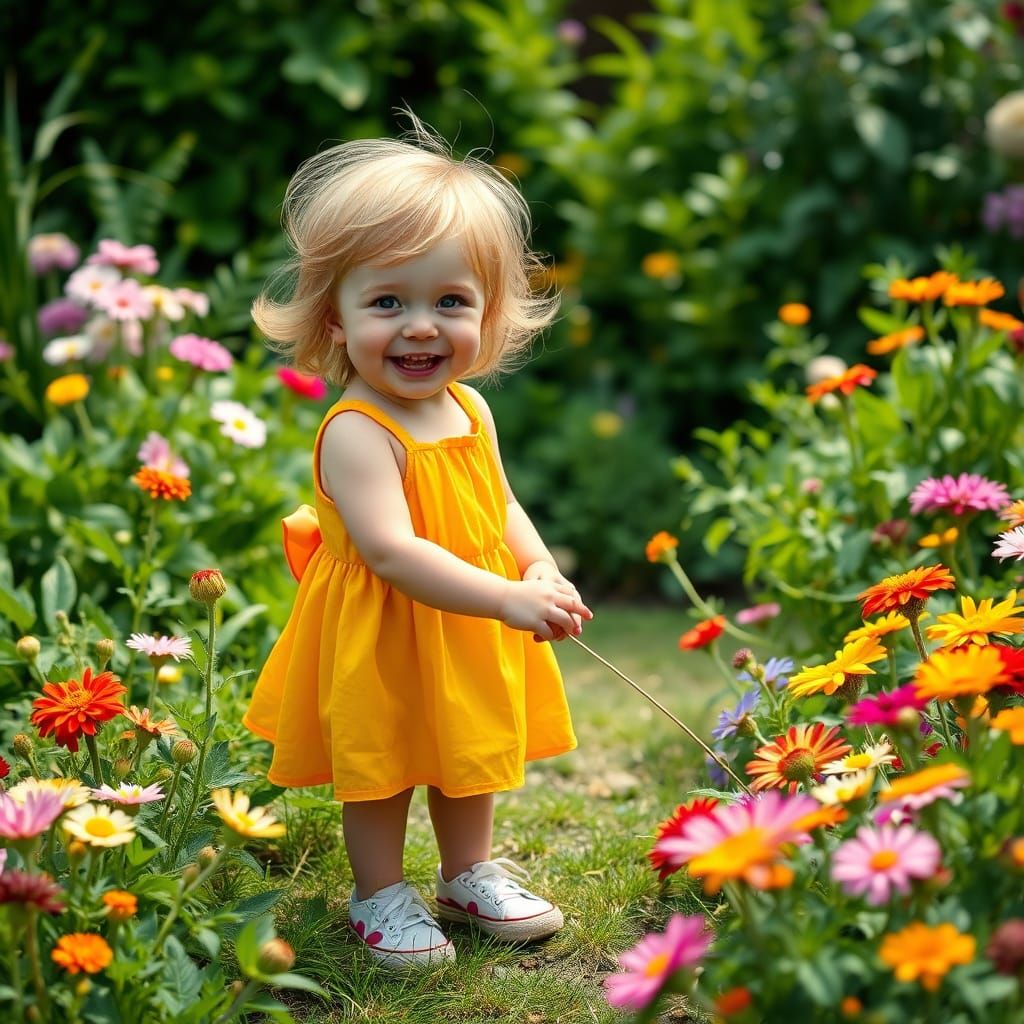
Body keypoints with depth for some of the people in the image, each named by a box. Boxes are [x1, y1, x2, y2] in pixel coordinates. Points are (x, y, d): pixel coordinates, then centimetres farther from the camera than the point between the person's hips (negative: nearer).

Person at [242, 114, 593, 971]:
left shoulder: (471, 412, -3)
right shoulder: (357, 434, -28)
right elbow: (393, 553, -35)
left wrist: (542, 568, -8)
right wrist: (508, 600, -38)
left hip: (471, 642, 7)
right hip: (382, 642, -7)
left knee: (470, 753, 23)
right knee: (381, 771, 12)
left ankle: (471, 875, 43)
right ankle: (381, 896, 32)